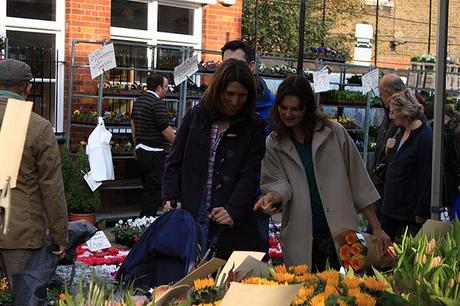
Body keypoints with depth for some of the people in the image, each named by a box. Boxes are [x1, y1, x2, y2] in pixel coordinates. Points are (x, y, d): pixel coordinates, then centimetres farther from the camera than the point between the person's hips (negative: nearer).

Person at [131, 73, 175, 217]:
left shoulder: (138, 101, 12)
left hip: (141, 150, 9)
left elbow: (133, 125, 19)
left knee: (147, 189, 18)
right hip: (155, 153, -9)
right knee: (153, 191, -3)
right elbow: (166, 130, -17)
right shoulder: (158, 103, -16)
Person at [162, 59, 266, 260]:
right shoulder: (195, 116, 10)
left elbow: (249, 175, -4)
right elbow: (174, 162, 12)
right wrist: (171, 198, -2)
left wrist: (234, 211, -18)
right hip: (188, 220, 2)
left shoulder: (254, 127, 4)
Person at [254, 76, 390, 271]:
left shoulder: (335, 134, 0)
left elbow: (358, 182, 2)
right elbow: (279, 183, 1)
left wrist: (376, 229, 3)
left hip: (342, 232, -1)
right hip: (301, 239, 1)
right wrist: (272, 196, -23)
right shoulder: (274, 143, 6)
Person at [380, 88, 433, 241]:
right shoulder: (403, 132, 10)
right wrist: (389, 150, 0)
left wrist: (421, 213, -19)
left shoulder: (425, 138, -18)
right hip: (391, 205, 9)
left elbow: (427, 178, -20)